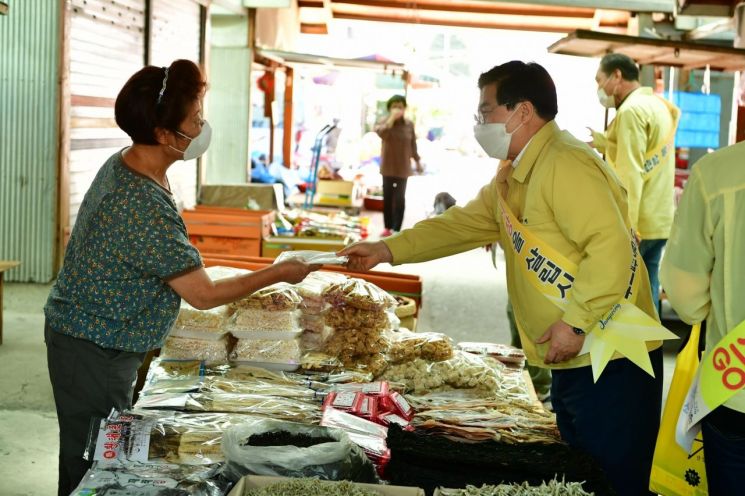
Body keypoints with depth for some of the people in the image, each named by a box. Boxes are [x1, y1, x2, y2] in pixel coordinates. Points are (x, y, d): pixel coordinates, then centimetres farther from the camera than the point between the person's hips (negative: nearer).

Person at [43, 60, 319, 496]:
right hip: (95, 356, -9)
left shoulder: (120, 164, 0)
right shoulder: (146, 206, -30)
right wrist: (279, 274, -11)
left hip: (76, 328, 9)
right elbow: (204, 295, -22)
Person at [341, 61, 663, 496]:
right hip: (574, 362, 10)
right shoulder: (513, 175, 15)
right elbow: (465, 223, 20)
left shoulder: (565, 164, -19)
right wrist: (388, 250, 15)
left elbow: (612, 248, -27)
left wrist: (574, 322, -26)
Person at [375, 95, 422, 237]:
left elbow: (413, 144, 8)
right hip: (388, 166, 1)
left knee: (400, 198, -3)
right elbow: (381, 133, -27)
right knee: (387, 197, 7)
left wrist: (417, 161, 10)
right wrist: (392, 118, -30)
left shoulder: (409, 124, 0)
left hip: (403, 167, -1)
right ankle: (388, 227, 15)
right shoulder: (384, 122, -4)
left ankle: (396, 229, -4)